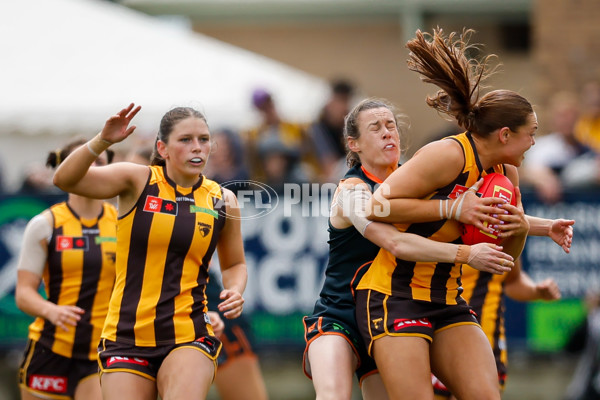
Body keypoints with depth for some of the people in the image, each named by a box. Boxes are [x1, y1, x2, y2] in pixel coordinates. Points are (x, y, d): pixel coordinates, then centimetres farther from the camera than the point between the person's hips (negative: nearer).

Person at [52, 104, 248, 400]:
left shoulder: (222, 201, 6)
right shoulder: (138, 181, -2)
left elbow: (234, 264, 21)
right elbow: (65, 180, -15)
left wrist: (235, 291, -2)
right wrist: (102, 141, -31)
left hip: (188, 339, 0)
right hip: (126, 339, 0)